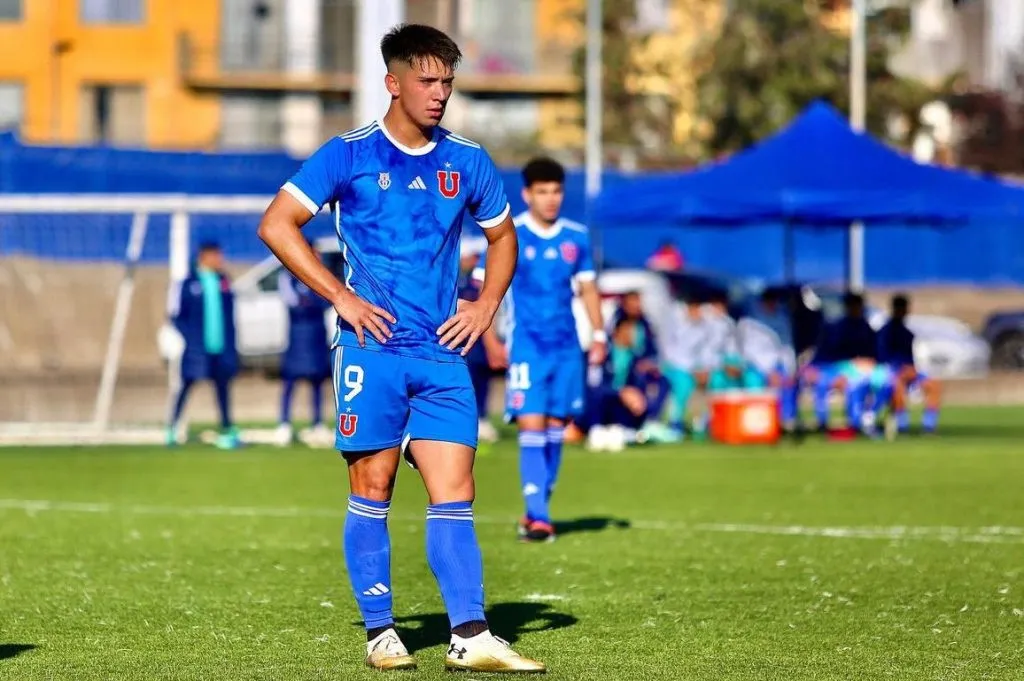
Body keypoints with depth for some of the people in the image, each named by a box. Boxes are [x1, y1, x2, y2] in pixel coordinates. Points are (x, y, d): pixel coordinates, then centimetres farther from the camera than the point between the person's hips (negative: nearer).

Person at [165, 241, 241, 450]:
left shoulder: (223, 281, 8)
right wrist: (191, 337, -13)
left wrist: (230, 342, 9)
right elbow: (175, 314, -5)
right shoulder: (187, 283, -7)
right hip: (197, 348, -5)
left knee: (223, 386, 7)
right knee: (184, 386, 1)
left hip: (221, 347, 5)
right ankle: (172, 429, 11)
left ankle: (227, 431, 10)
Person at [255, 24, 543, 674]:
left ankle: (470, 637, -8)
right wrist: (341, 296, -9)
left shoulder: (468, 161, 10)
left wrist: (485, 306, 9)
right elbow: (276, 224, -4)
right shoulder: (349, 154, -2)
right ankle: (380, 633, 8)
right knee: (372, 491, 0)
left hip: (443, 354, 3)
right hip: (373, 350, -3)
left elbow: (503, 236, 25)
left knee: (455, 494, -4)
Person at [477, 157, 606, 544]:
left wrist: (599, 334, 6)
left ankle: (539, 509, 19)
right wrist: (490, 339, -10)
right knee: (532, 426, -12)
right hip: (527, 347, -4)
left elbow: (587, 288, 15)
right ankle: (538, 516, -15)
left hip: (566, 347, 4)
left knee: (556, 427, 8)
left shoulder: (576, 237, 7)